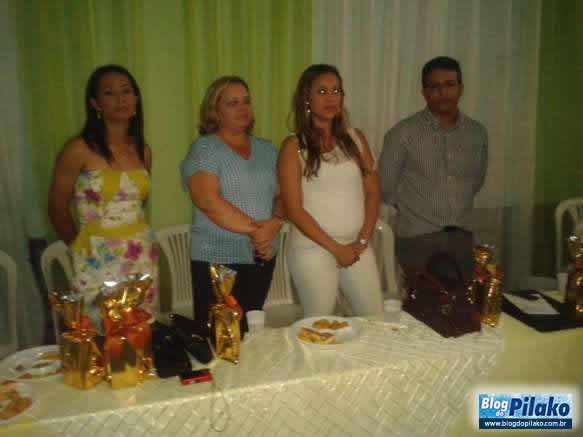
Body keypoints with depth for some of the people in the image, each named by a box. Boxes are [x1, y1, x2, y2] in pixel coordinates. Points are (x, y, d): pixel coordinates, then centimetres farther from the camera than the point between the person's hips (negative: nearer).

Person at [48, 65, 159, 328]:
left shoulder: (143, 151, 6)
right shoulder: (79, 149, -11)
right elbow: (58, 208, -2)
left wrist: (132, 236, 15)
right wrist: (79, 246, 10)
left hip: (143, 259, 5)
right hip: (99, 262, -5)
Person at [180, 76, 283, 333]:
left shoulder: (266, 150, 12)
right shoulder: (204, 149, -5)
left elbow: (281, 195, 10)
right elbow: (209, 201, -17)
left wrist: (275, 223, -10)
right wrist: (254, 229, -15)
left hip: (263, 258, 5)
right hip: (218, 261, -5)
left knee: (248, 333, 12)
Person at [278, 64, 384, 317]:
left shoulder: (355, 138, 8)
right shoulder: (294, 146, -5)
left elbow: (372, 193, 8)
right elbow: (294, 209, -9)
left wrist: (362, 240, -3)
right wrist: (335, 248, -10)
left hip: (357, 247, 4)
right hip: (313, 250, -4)